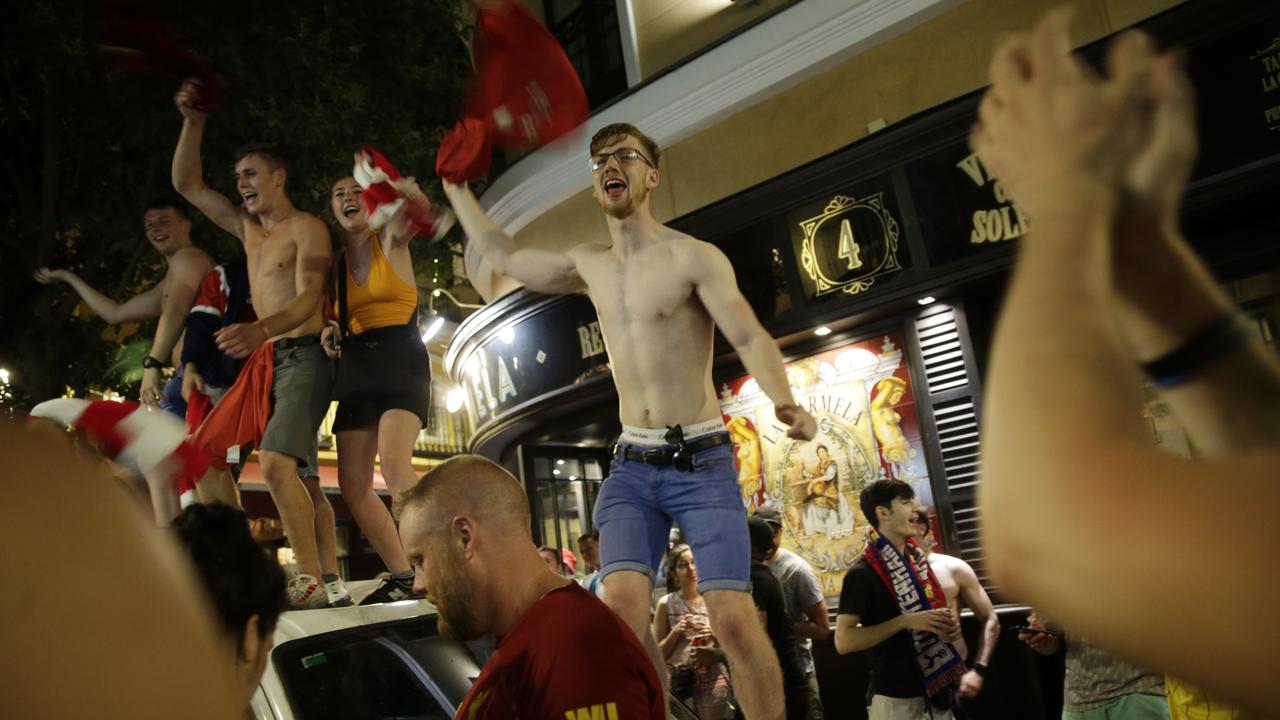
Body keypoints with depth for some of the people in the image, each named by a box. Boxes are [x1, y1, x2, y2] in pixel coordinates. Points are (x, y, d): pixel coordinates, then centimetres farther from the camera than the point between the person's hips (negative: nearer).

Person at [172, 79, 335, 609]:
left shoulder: (307, 228, -5)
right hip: (265, 359, 9)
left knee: (276, 464, -24)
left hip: (304, 354, -9)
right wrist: (193, 122, 9)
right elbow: (187, 185, 21)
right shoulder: (247, 227, 18)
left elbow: (308, 298, -18)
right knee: (202, 451, 3)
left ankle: (312, 580, -19)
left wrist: (260, 329, -37)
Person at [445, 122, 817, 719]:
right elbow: (505, 257, 26)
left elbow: (751, 338, -15)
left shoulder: (694, 257, -5)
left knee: (733, 620, -13)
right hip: (631, 466, 4)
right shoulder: (589, 265, 12)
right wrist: (455, 186, 28)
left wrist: (783, 401, -34)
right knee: (622, 603, -16)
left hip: (702, 462, -4)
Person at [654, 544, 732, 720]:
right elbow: (658, 653, 3)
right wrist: (676, 631, -11)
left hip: (712, 678, 1)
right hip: (677, 679, -1)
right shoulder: (666, 603, 3)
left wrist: (716, 635, -10)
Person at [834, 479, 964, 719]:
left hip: (936, 691, 7)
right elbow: (844, 641, -19)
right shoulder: (863, 573, -14)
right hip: (895, 700, -7)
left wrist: (948, 623, 1)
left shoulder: (918, 559, 9)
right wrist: (906, 621, -23)